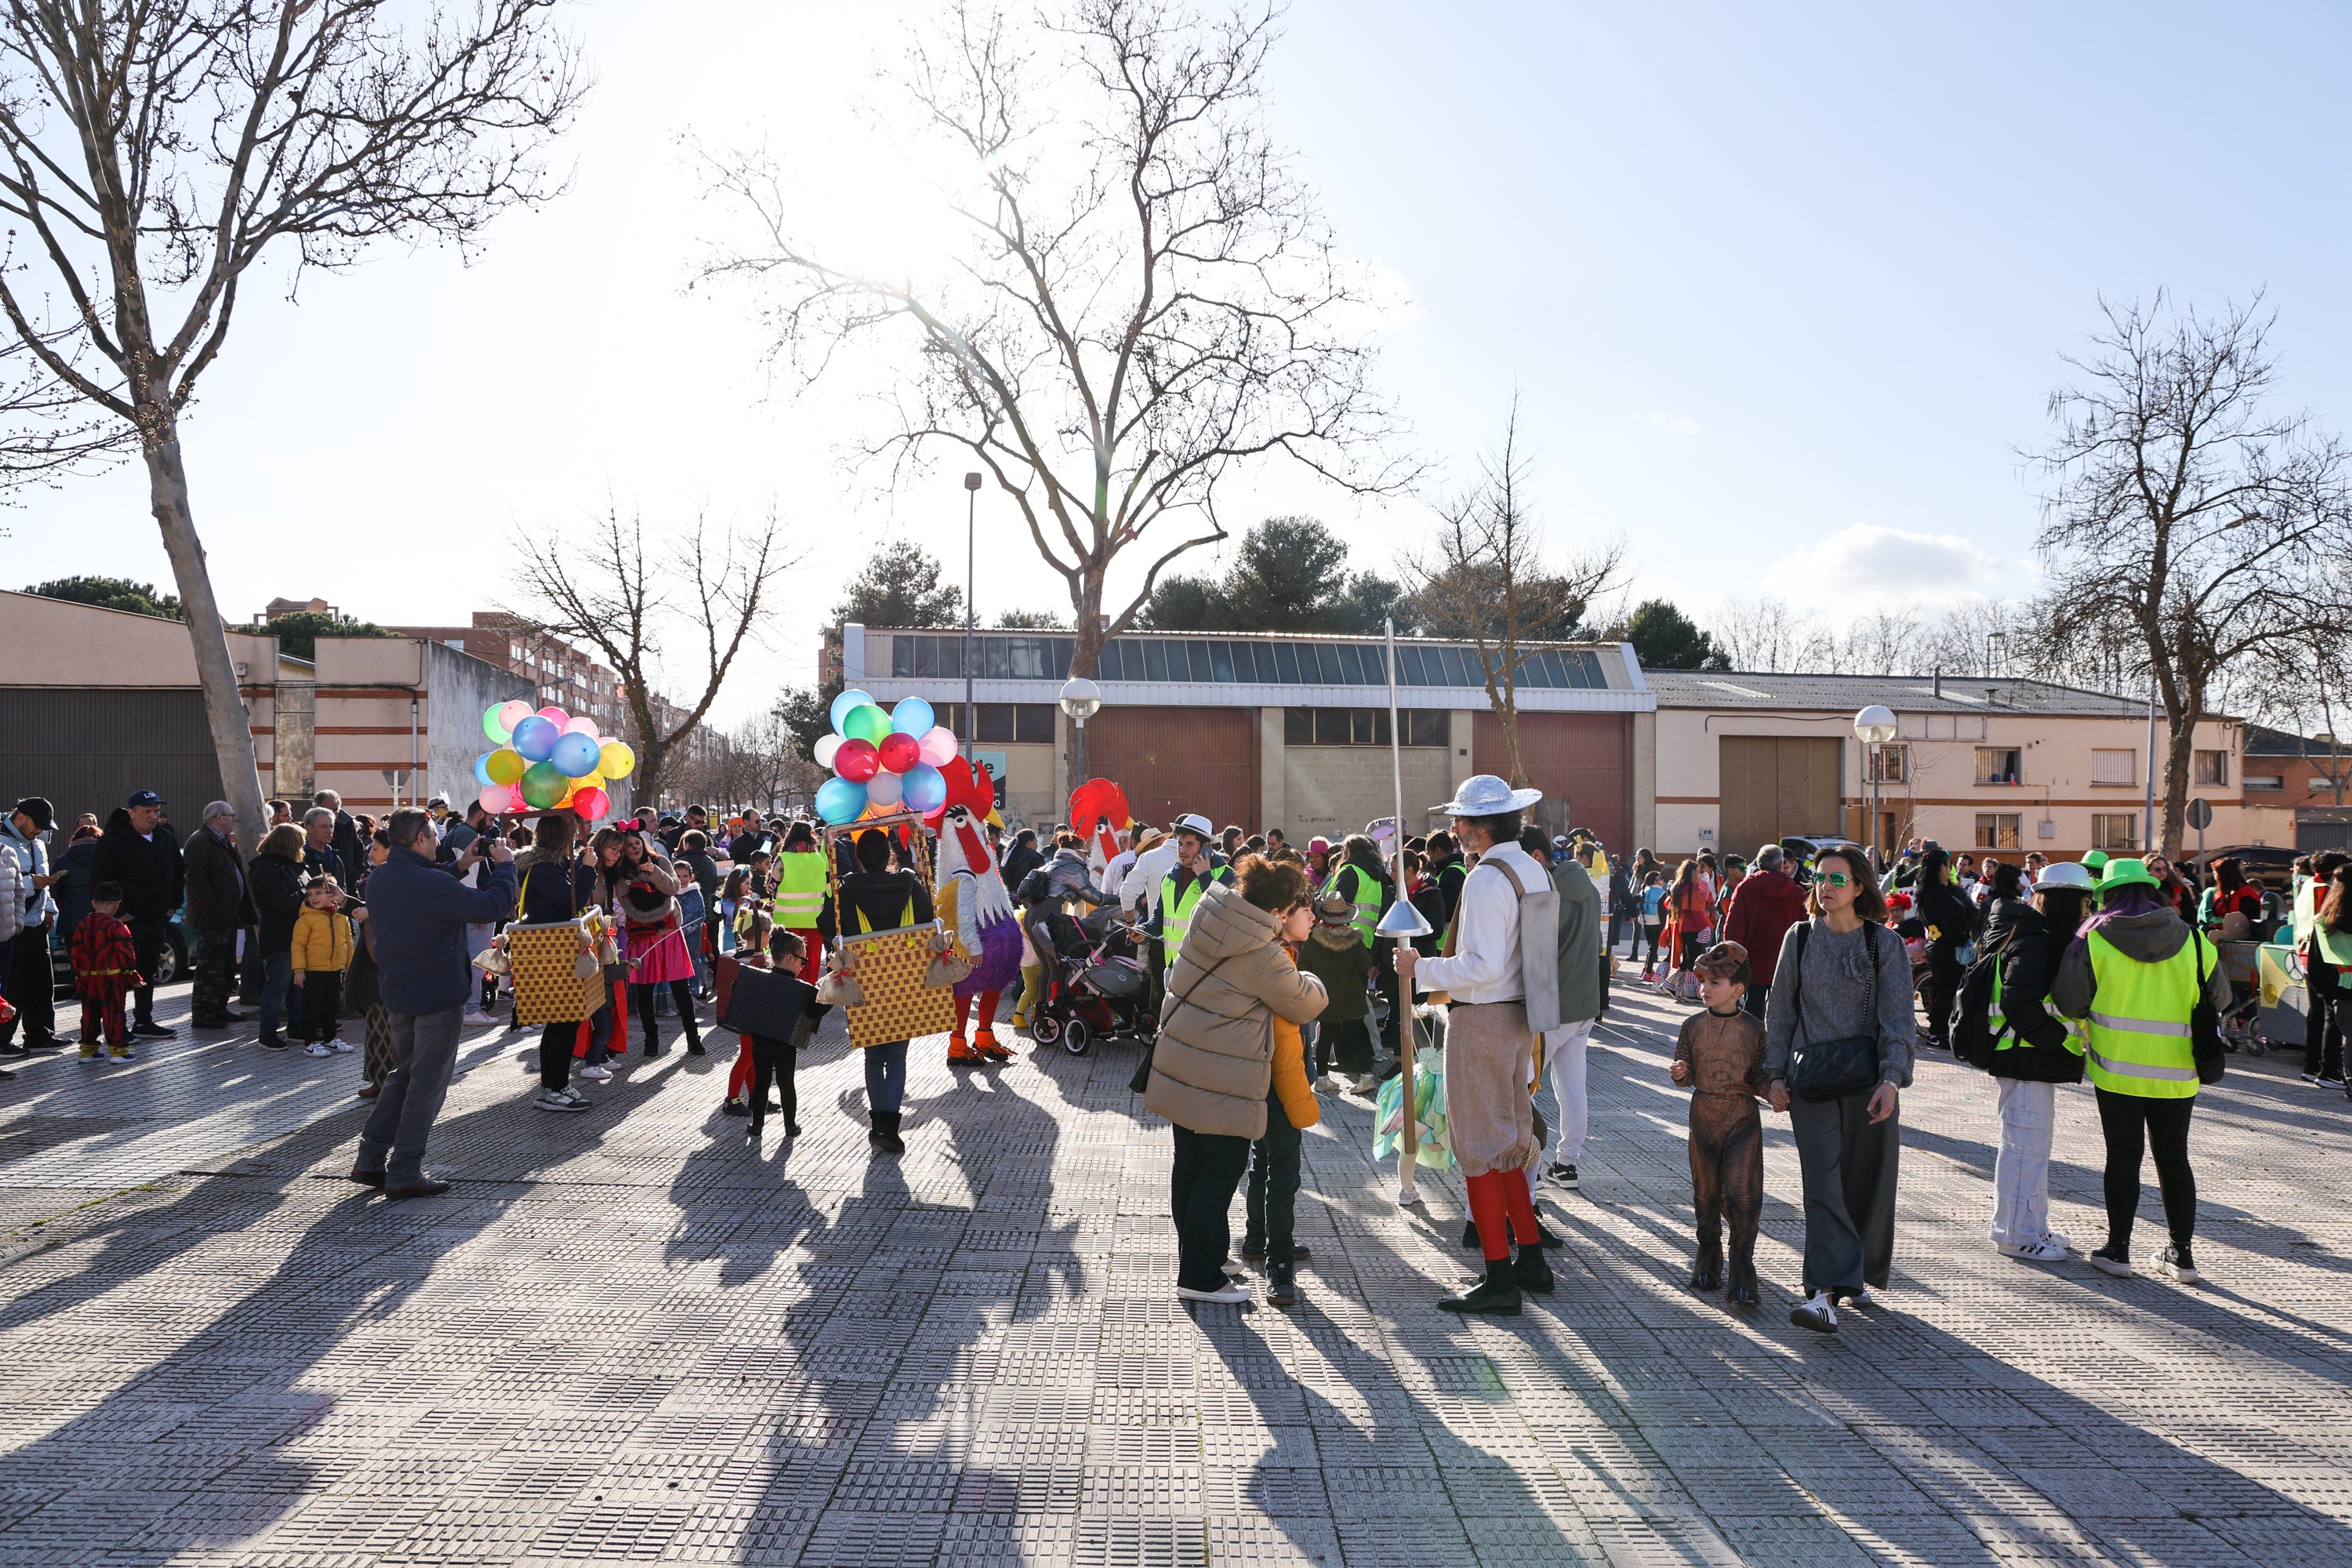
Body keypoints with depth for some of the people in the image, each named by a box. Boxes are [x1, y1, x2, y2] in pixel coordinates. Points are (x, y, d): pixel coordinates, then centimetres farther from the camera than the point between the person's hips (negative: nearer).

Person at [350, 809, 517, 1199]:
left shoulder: (379, 879, 4)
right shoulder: (430, 883, -24)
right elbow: (493, 906, -23)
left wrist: (459, 867, 15)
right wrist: (504, 864, -10)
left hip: (398, 994, 9)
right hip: (438, 996, -9)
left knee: (403, 1074, 22)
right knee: (427, 1083, 2)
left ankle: (370, 1161, 22)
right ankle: (404, 1174, 7)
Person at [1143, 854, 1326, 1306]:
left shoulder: (1205, 917, -1)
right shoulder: (1263, 957, -23)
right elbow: (1304, 1005, -7)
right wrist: (1311, 984, 13)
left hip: (1180, 1064, 9)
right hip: (1223, 1082, -9)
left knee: (1190, 1163, 18)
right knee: (1221, 1170, 4)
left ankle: (1192, 1256, 33)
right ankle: (1201, 1277, 12)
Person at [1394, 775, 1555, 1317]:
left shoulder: (1486, 880, -19)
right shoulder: (1533, 871, 10)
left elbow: (1482, 967, -25)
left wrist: (1420, 969, -15)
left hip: (1482, 1020, -9)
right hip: (1519, 1017, 9)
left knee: (1479, 1147, -1)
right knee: (1509, 1142, 19)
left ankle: (1499, 1280, 4)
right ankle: (1531, 1259, 26)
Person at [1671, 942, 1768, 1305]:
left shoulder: (1754, 1029, -3)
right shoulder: (1694, 1026, 1)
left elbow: (1758, 1078, 3)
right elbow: (1686, 1075, 6)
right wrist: (1680, 1073, -17)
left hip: (1743, 1118, -2)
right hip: (1703, 1115, 2)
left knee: (1741, 1194, -8)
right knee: (1706, 1193, 11)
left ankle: (1741, 1275, -2)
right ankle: (1708, 1262, 27)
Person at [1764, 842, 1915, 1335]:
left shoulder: (1884, 944, 0)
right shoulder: (1800, 938, 5)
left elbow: (1898, 1017, -5)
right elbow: (1779, 1010, 9)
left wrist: (1891, 1079, -17)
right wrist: (1775, 1074, 4)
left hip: (1868, 1080, 0)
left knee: (1868, 1183, 7)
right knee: (1822, 1183, -9)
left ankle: (1859, 1275, 27)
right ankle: (1826, 1291, -14)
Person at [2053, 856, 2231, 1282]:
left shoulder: (2093, 939, -7)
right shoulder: (2194, 942, 1)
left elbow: (2070, 1003, -5)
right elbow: (2218, 1002, 10)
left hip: (2116, 1067, -2)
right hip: (2177, 1071, 2)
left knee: (2123, 1156, 5)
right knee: (2174, 1158, 12)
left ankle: (2118, 1250, 12)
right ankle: (2182, 1255, 19)